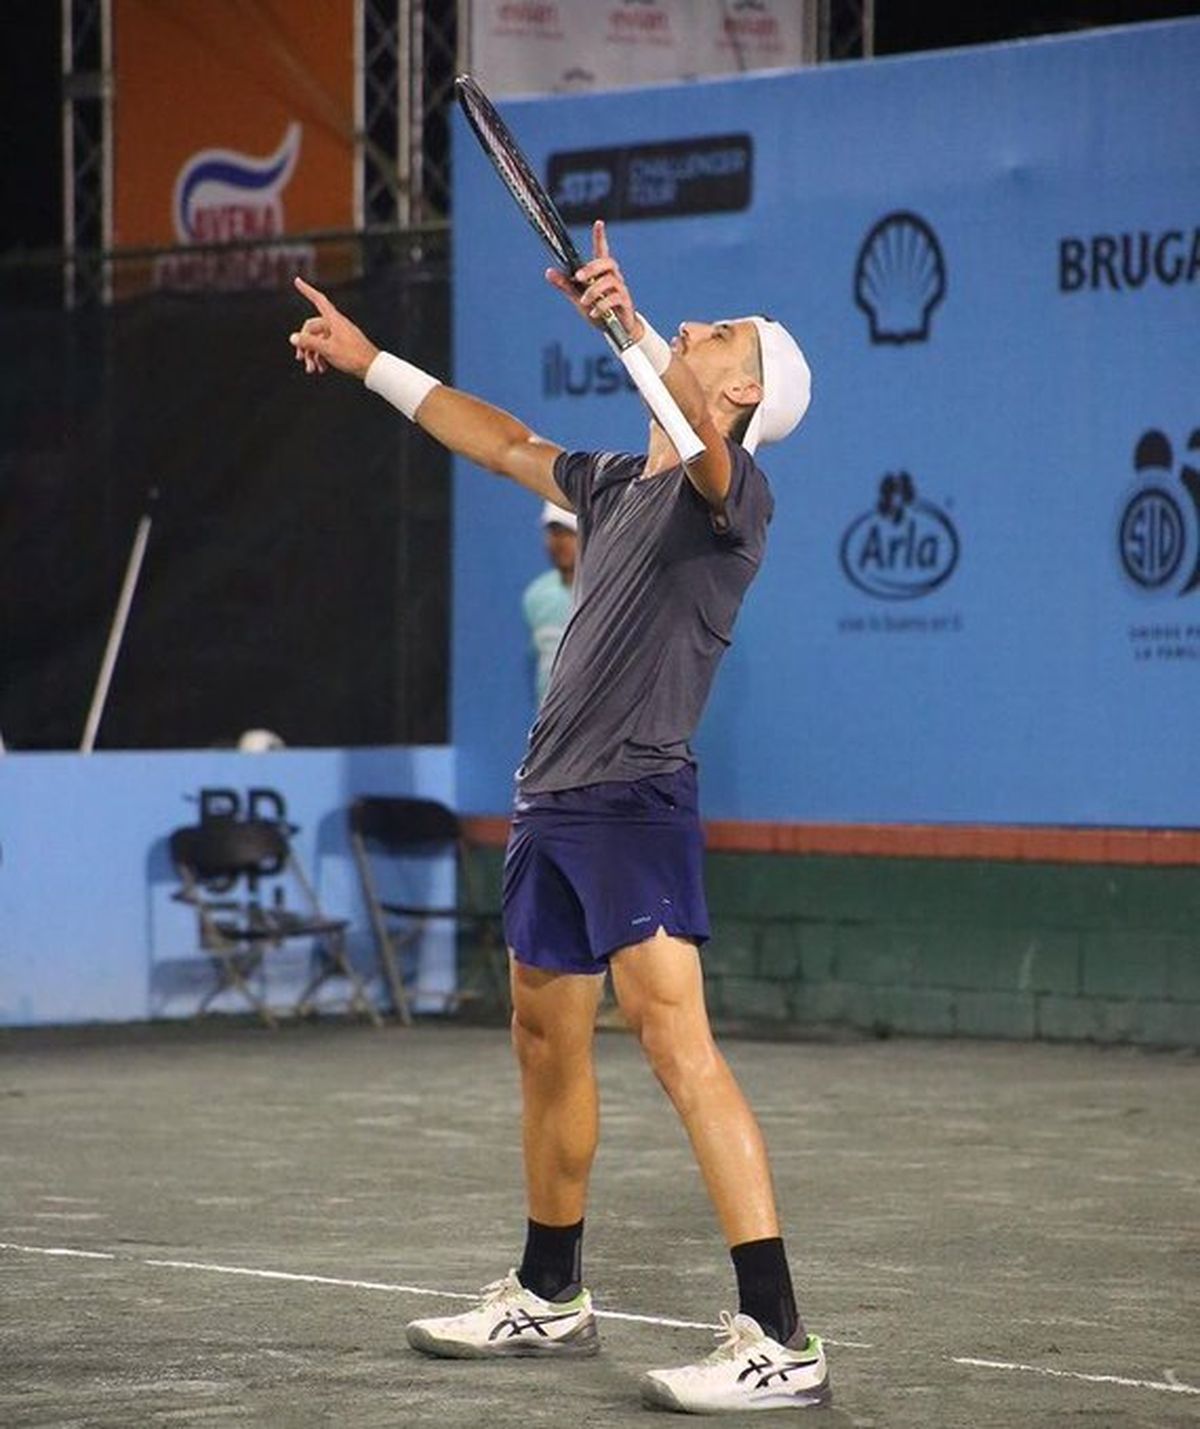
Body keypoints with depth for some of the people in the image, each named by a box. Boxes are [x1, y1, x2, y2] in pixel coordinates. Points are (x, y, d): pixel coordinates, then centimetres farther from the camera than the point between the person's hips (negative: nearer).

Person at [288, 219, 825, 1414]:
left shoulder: (729, 492, -6)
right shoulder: (613, 485, 19)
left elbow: (700, 438, -30)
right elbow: (503, 442, 34)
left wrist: (631, 327, -45)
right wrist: (371, 363, 39)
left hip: (635, 800, -9)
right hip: (551, 800, 9)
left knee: (675, 1040, -20)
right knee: (547, 1041, 17)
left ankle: (777, 1340, -25)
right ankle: (548, 1297, 34)